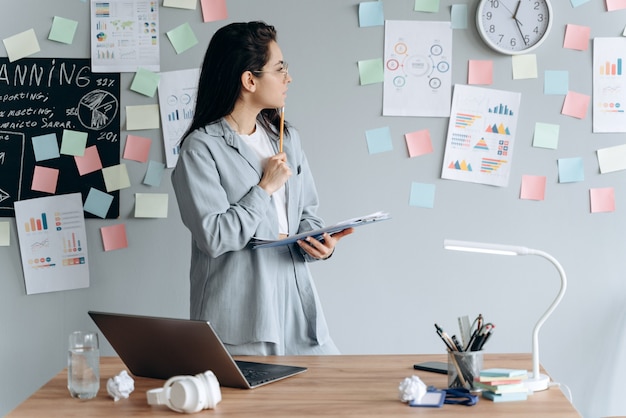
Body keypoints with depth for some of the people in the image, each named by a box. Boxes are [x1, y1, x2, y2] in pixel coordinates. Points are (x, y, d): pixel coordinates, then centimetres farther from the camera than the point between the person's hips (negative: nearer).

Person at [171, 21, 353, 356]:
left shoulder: (286, 137, 12)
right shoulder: (201, 148, -10)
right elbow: (213, 237, -17)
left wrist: (318, 243, -7)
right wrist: (266, 188, -11)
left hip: (295, 303, 6)